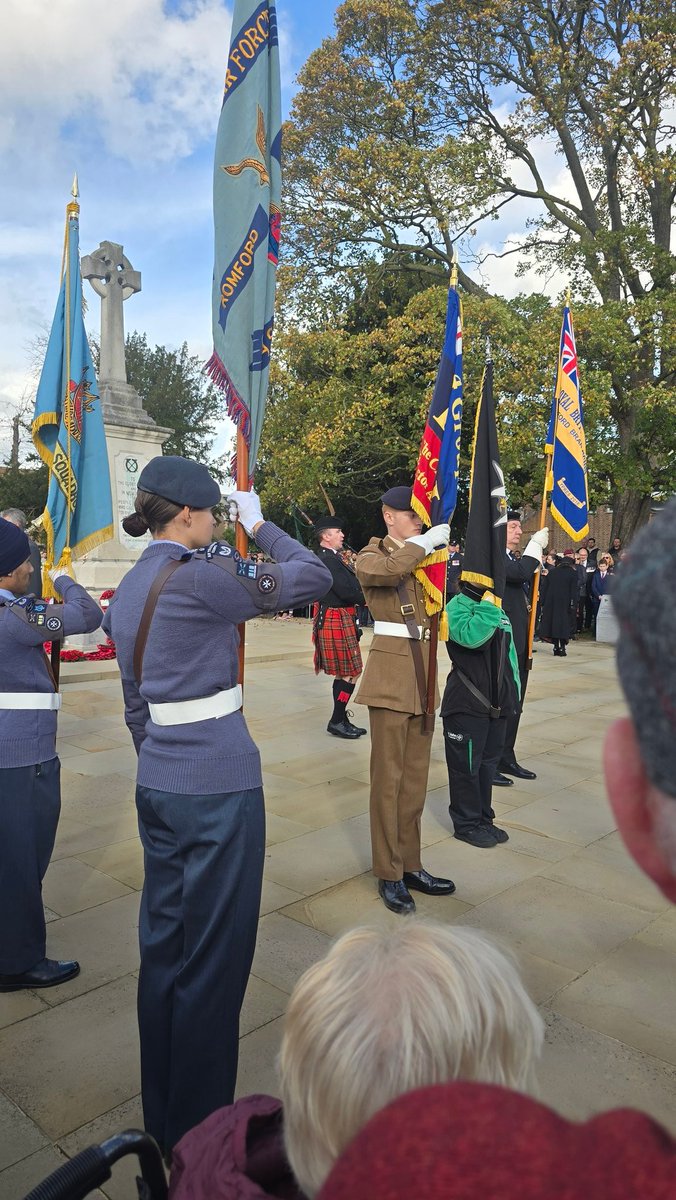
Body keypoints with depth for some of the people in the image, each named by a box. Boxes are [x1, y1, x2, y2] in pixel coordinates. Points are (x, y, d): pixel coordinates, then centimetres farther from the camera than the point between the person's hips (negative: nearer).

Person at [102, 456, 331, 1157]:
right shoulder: (198, 575, -16)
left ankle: (160, 1116, 39)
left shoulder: (128, 592, 9)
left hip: (156, 785, 9)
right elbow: (313, 576, -12)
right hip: (218, 789, -9)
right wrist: (260, 525, 1)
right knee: (213, 962, 6)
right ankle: (197, 1133, 25)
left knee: (162, 945, 20)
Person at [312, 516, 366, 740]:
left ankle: (340, 719, 23)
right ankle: (337, 721, 4)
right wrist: (369, 598, -7)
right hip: (337, 621, -10)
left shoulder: (332, 558, 15)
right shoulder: (328, 560, -17)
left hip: (342, 620, 10)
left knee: (345, 673, 15)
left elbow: (350, 585, 14)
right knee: (351, 673, -5)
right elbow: (346, 592, -22)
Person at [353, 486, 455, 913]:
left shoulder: (423, 558, 16)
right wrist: (427, 541, -17)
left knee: (416, 776, 11)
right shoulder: (371, 557, -2)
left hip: (423, 677, 6)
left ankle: (411, 865, 22)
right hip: (391, 677, -6)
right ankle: (389, 874, 11)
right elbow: (389, 570, -28)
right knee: (388, 777, 0)